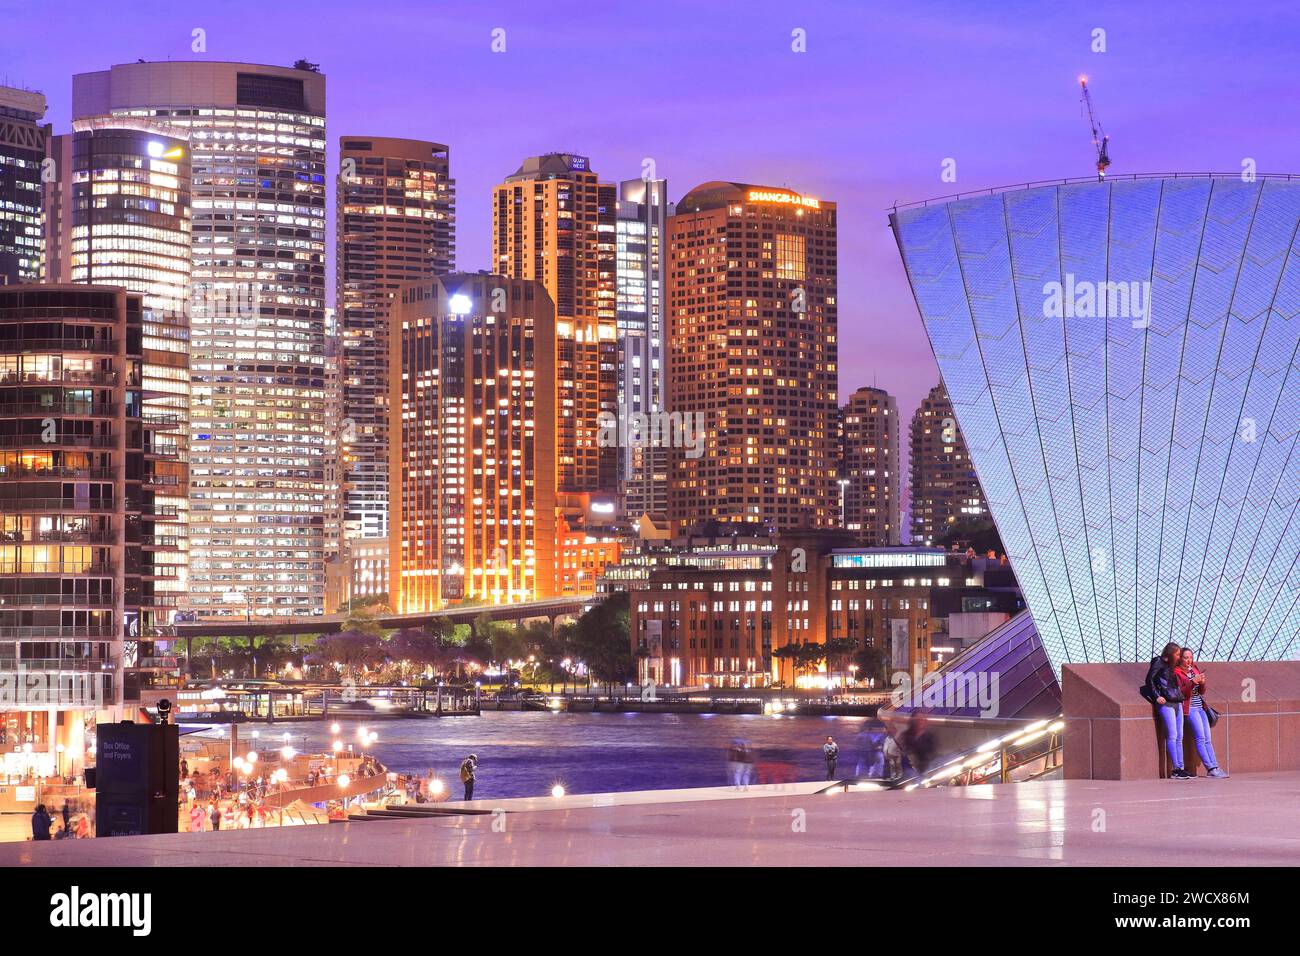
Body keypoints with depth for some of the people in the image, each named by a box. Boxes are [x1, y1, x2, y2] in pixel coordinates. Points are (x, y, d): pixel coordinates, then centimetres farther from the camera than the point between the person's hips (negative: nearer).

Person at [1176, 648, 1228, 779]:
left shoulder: (1195, 670, 15)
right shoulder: (1177, 673, -3)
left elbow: (1202, 692, 13)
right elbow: (1181, 693, -12)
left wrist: (1202, 683, -8)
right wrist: (1192, 682, -23)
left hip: (1200, 707, 7)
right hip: (1190, 708, -7)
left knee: (1207, 739, 2)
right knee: (1200, 739, -13)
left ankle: (1215, 767, -1)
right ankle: (1210, 769, -16)